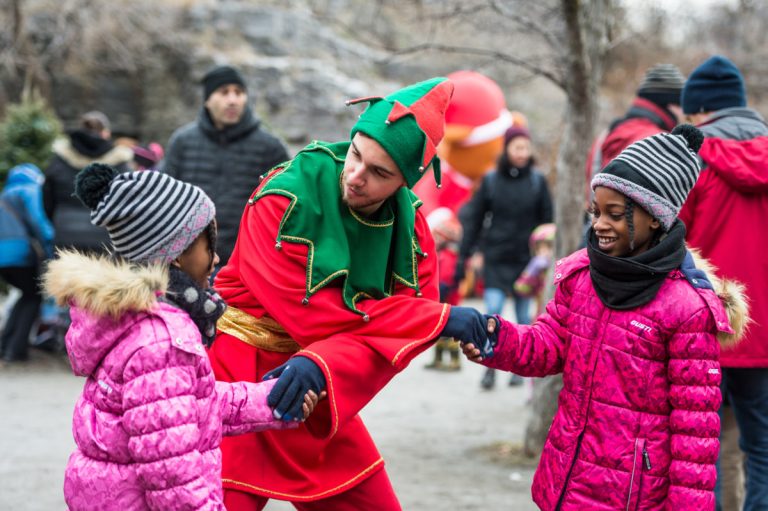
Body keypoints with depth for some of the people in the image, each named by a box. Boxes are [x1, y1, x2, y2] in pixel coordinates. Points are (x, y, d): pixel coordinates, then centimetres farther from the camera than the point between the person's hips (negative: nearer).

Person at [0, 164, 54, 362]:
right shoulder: (29, 190, 7)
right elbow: (37, 220, -8)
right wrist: (51, 247, -8)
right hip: (20, 252, -7)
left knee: (29, 295, 24)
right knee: (35, 296, 10)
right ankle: (17, 348, -3)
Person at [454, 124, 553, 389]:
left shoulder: (537, 181, 0)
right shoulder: (490, 180, -1)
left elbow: (547, 220, 5)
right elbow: (474, 219, 3)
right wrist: (463, 256, 1)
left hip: (526, 258, 1)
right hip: (496, 259, -1)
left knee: (523, 317, 7)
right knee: (492, 313, -11)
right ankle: (490, 367, -1)